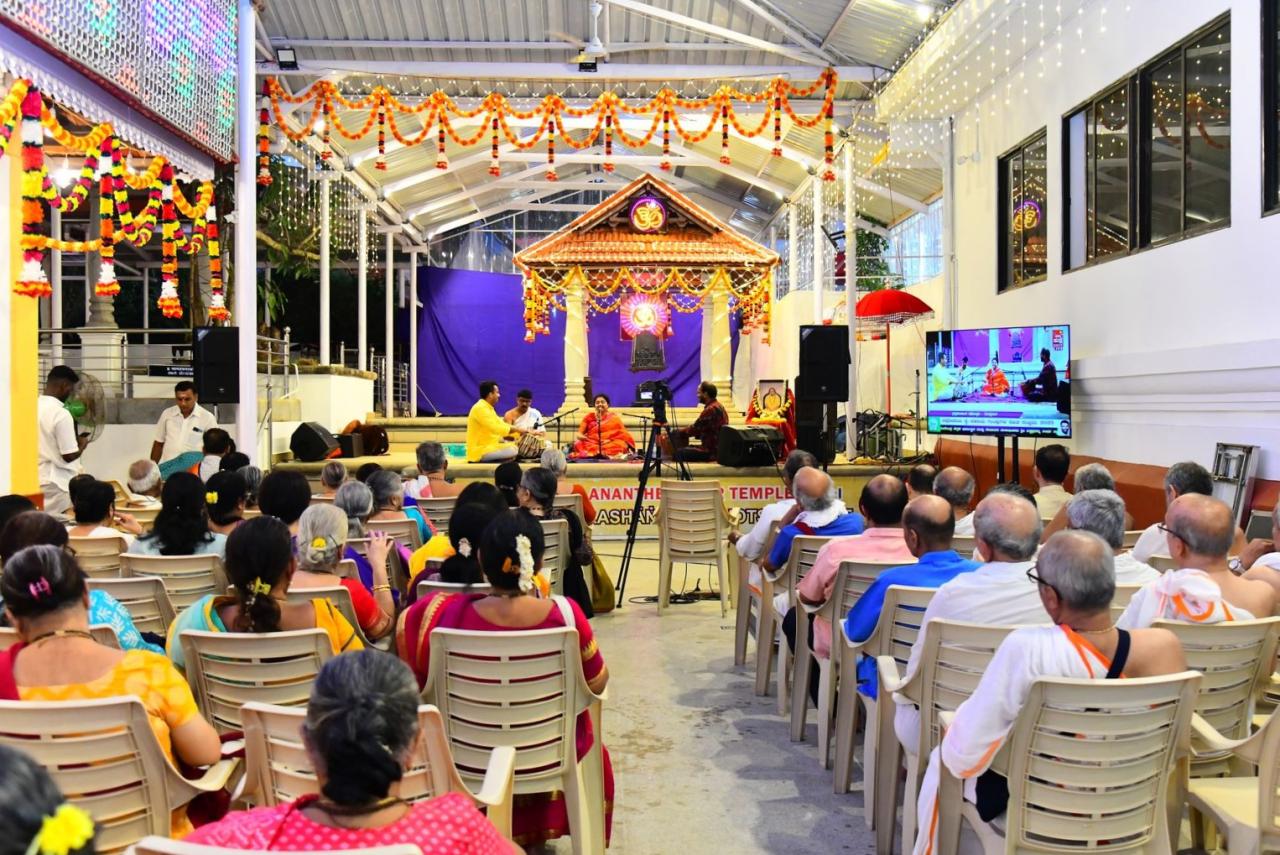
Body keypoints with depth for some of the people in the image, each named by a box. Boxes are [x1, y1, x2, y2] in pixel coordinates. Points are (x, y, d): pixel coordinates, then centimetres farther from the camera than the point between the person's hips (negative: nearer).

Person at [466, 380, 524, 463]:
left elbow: (502, 425, 16)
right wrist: (517, 429, -15)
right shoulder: (480, 408, -17)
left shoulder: (488, 408, 16)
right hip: (481, 452, -10)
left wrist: (520, 432, 6)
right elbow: (496, 429, -24)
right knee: (514, 450, -24)